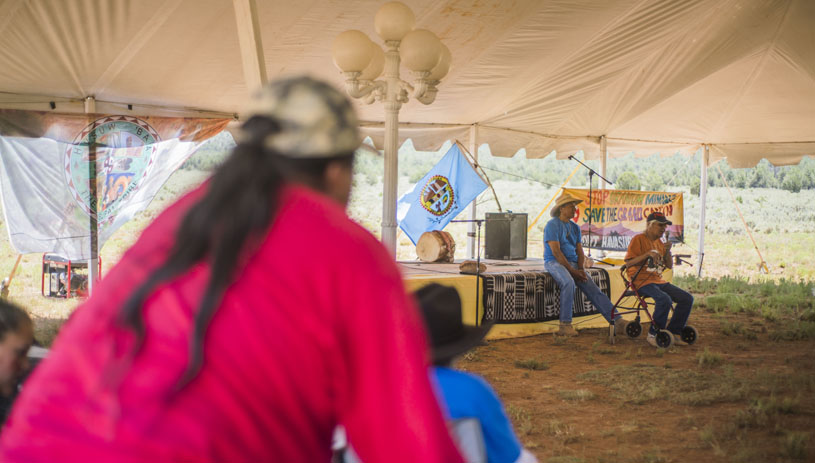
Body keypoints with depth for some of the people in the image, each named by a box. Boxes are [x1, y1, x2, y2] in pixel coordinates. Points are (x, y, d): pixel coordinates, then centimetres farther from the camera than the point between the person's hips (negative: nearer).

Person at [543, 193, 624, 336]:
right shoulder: (552, 225, -5)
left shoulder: (575, 227, 18)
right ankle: (565, 325, -33)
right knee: (568, 282, -36)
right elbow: (556, 251, -14)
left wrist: (581, 269, -6)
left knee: (593, 289, -10)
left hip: (573, 263, 7)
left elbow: (580, 251, 14)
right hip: (554, 262, -7)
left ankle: (617, 321, -19)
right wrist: (572, 270, -16)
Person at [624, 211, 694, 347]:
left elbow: (670, 266, 16)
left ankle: (673, 333, 1)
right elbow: (628, 263, -15)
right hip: (642, 282, -8)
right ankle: (653, 335, -18)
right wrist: (648, 254, -23)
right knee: (664, 299, -33)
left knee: (687, 298, -4)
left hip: (659, 281, 8)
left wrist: (667, 251, -2)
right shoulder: (638, 239, -6)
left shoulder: (659, 242, 16)